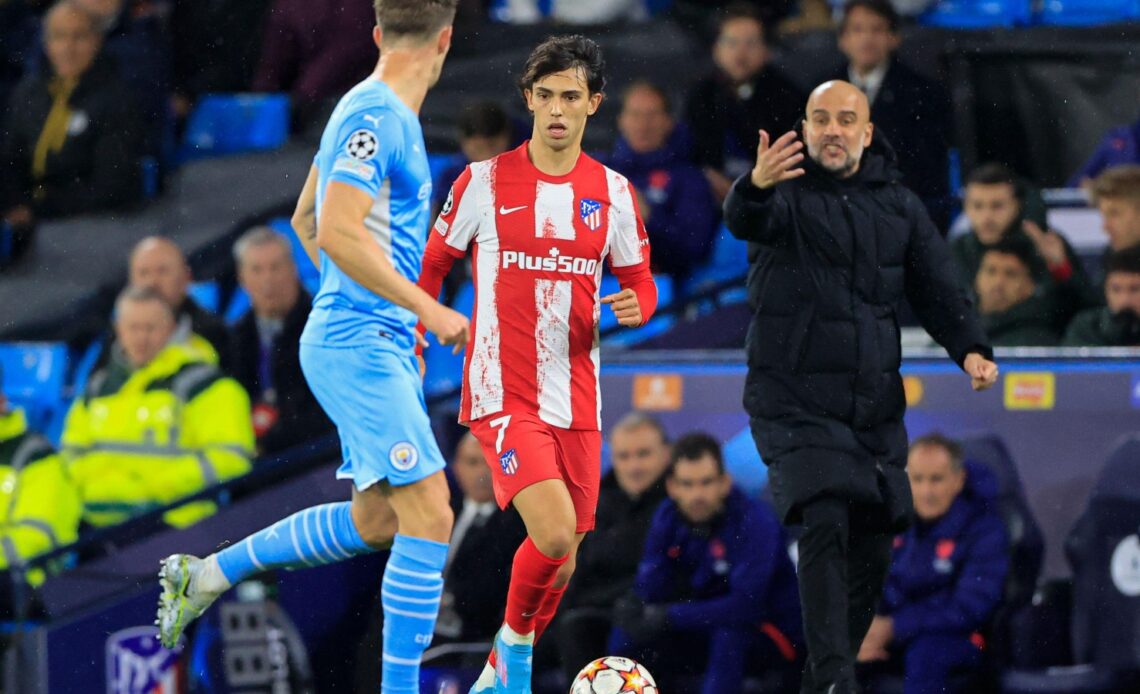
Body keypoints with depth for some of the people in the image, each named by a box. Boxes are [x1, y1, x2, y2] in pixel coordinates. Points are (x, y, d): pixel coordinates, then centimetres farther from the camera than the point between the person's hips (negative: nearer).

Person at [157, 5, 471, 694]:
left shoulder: (372, 113, 15)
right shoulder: (377, 118, -16)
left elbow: (305, 219, 25)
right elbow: (335, 233, -25)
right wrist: (427, 308, -21)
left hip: (379, 345, 10)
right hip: (360, 346, -10)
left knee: (377, 520, 14)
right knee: (428, 515, -12)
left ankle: (206, 574, 23)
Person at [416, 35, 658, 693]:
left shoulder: (613, 191, 6)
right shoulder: (485, 181, -2)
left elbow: (640, 284, 12)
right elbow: (430, 268, 8)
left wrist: (636, 306, -11)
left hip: (577, 401, 4)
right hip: (503, 395, -4)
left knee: (562, 562, 8)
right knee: (553, 533, -23)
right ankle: (515, 640, 4)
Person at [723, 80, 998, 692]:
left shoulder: (899, 205, 11)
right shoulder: (788, 192, -4)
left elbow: (938, 289, 7)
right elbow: (744, 220, -28)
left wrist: (971, 349, -12)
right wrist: (756, 187, -52)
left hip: (875, 407, 5)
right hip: (795, 404, -5)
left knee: (871, 550, 7)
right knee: (825, 522, -22)